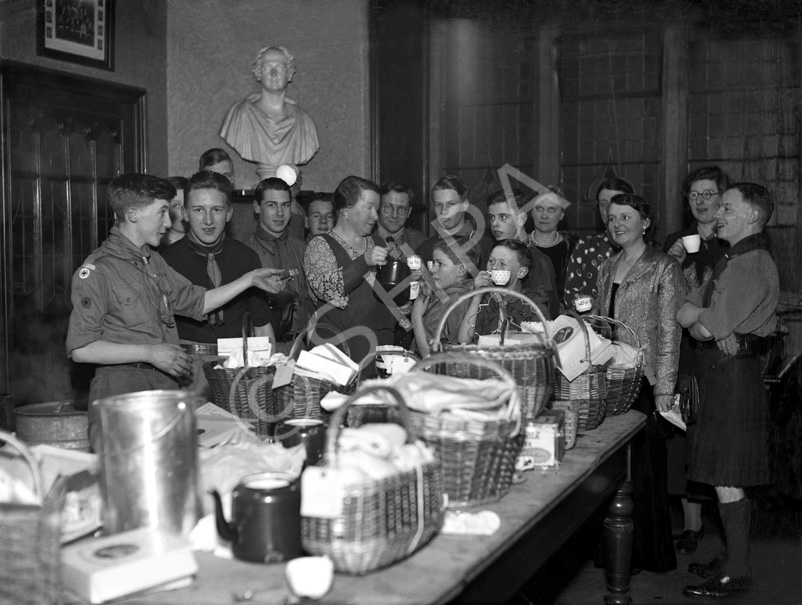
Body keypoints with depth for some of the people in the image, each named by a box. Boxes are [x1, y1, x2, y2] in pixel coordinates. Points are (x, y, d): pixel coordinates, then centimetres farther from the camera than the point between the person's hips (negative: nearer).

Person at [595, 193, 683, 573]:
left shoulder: (663, 268, -2)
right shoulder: (606, 269, 16)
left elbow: (669, 332, -6)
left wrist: (664, 387, -12)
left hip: (643, 380, -5)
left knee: (643, 466, -2)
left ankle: (651, 554, 11)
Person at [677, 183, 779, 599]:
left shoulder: (753, 264, -15)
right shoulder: (733, 260, 18)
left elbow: (707, 327, -20)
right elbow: (684, 313, 15)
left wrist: (696, 317, 0)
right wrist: (705, 318, -6)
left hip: (732, 374, -10)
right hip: (720, 374, 10)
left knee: (726, 478, -5)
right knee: (724, 477, 14)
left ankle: (736, 574, 3)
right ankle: (732, 559, 24)